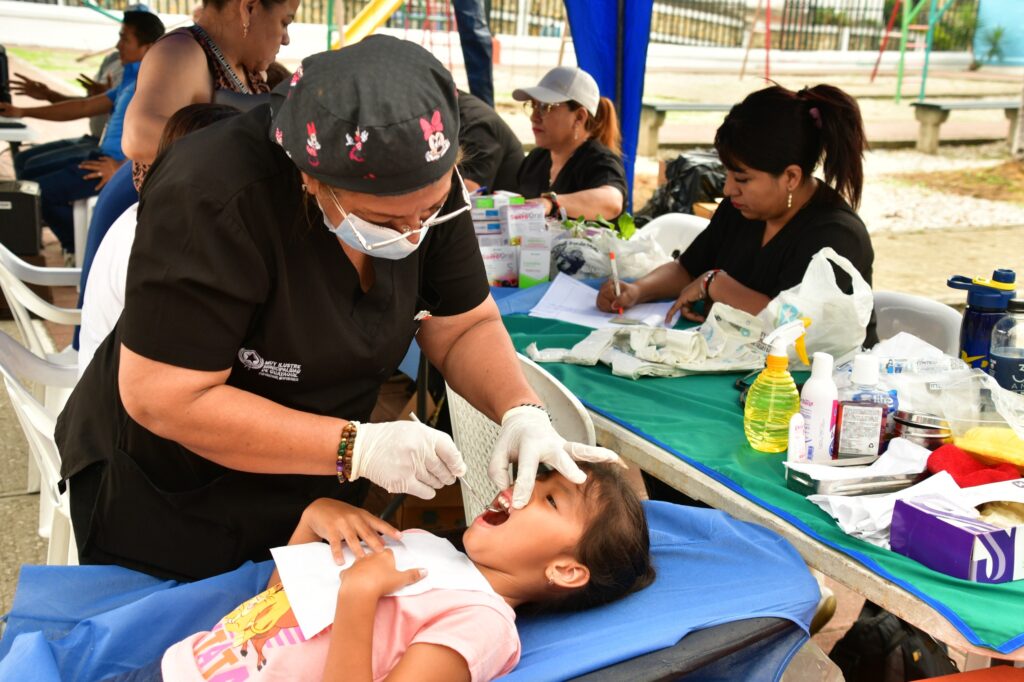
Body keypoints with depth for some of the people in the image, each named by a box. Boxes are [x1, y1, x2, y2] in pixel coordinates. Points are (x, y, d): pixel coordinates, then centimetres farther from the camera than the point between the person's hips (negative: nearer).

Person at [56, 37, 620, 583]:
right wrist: (359, 447, -33)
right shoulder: (214, 197, -31)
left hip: (317, 495, 5)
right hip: (165, 504, -4)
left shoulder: (421, 186, -14)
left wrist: (521, 413, -25)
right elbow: (164, 400, -30)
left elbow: (465, 328, -5)